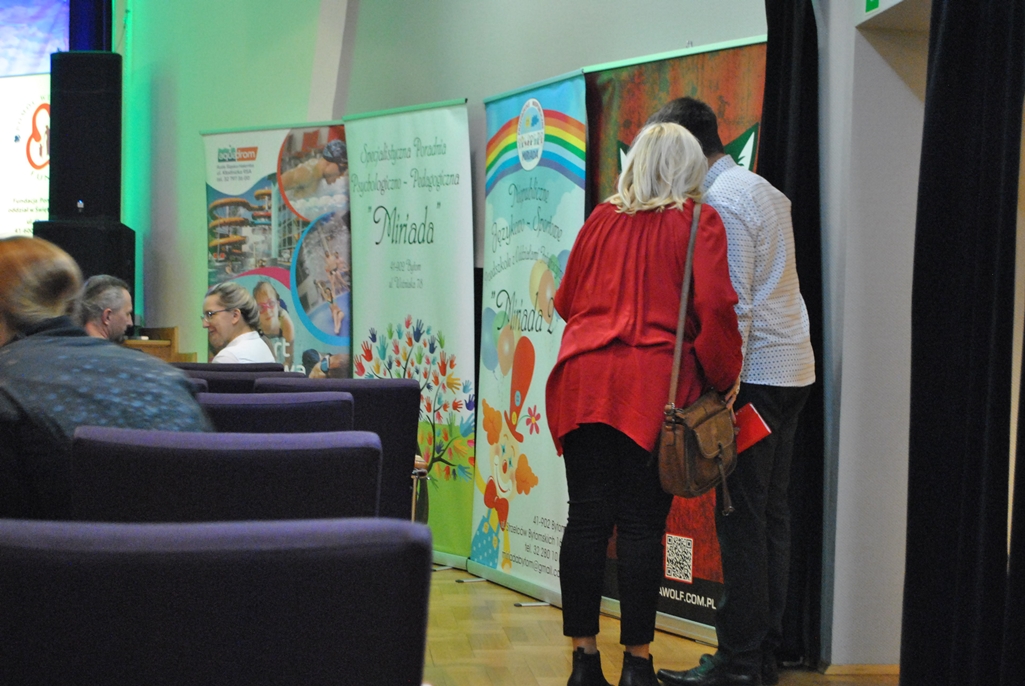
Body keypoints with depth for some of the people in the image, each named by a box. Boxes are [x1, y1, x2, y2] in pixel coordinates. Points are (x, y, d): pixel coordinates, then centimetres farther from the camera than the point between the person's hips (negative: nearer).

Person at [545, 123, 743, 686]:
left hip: (584, 378, 4)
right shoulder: (698, 221, 1)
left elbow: (566, 299, 21)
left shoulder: (602, 219, 13)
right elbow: (714, 307, -10)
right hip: (654, 384, -4)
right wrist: (721, 379, 0)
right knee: (641, 524, 0)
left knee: (587, 519, 6)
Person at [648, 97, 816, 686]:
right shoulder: (764, 190, 18)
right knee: (771, 512, 11)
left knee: (741, 517, -6)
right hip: (793, 367, 10)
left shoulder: (722, 202, -11)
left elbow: (733, 306, -18)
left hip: (755, 372, -10)